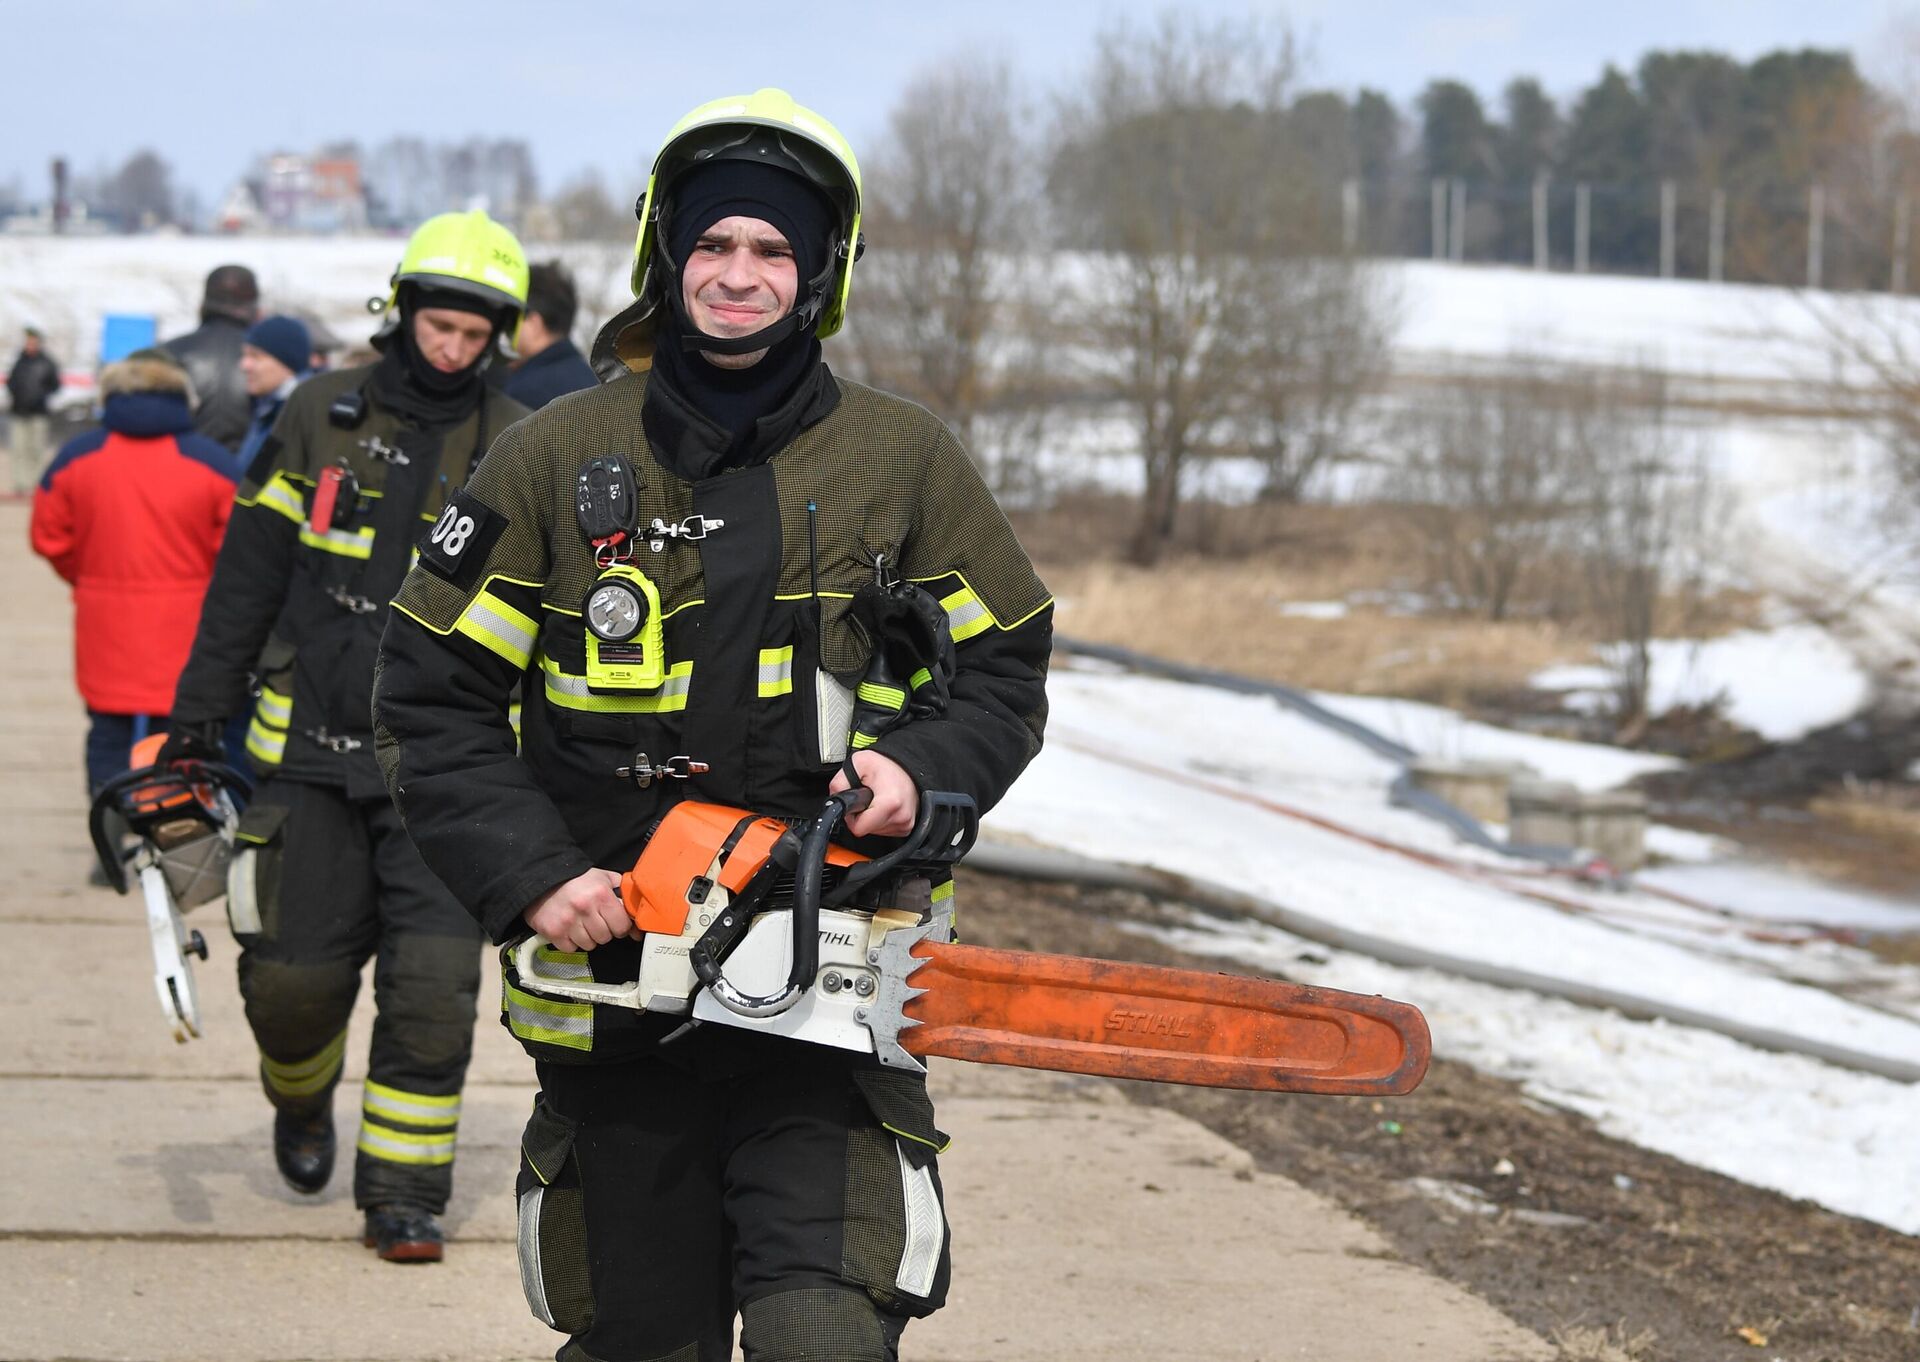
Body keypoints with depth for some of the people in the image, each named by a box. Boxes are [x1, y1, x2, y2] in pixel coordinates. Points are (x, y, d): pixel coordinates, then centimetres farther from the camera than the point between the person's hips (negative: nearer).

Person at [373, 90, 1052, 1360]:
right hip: (613, 973, 1)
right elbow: (432, 695, 3)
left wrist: (924, 769, -10)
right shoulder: (555, 460, 3)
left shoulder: (905, 462, 4)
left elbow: (1004, 673, 11)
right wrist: (528, 876, -10)